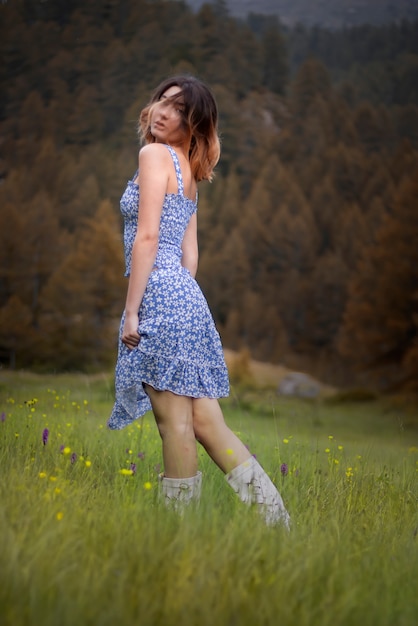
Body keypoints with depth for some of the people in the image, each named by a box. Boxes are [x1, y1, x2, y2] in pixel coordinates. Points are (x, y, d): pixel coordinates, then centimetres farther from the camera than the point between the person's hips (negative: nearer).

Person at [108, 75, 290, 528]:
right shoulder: (188, 170, 21)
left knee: (176, 423, -4)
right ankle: (275, 517, 6)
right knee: (206, 423, 7)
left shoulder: (155, 154, -5)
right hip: (187, 296, 9)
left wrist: (131, 311, -13)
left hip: (159, 293, -9)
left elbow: (147, 237, -13)